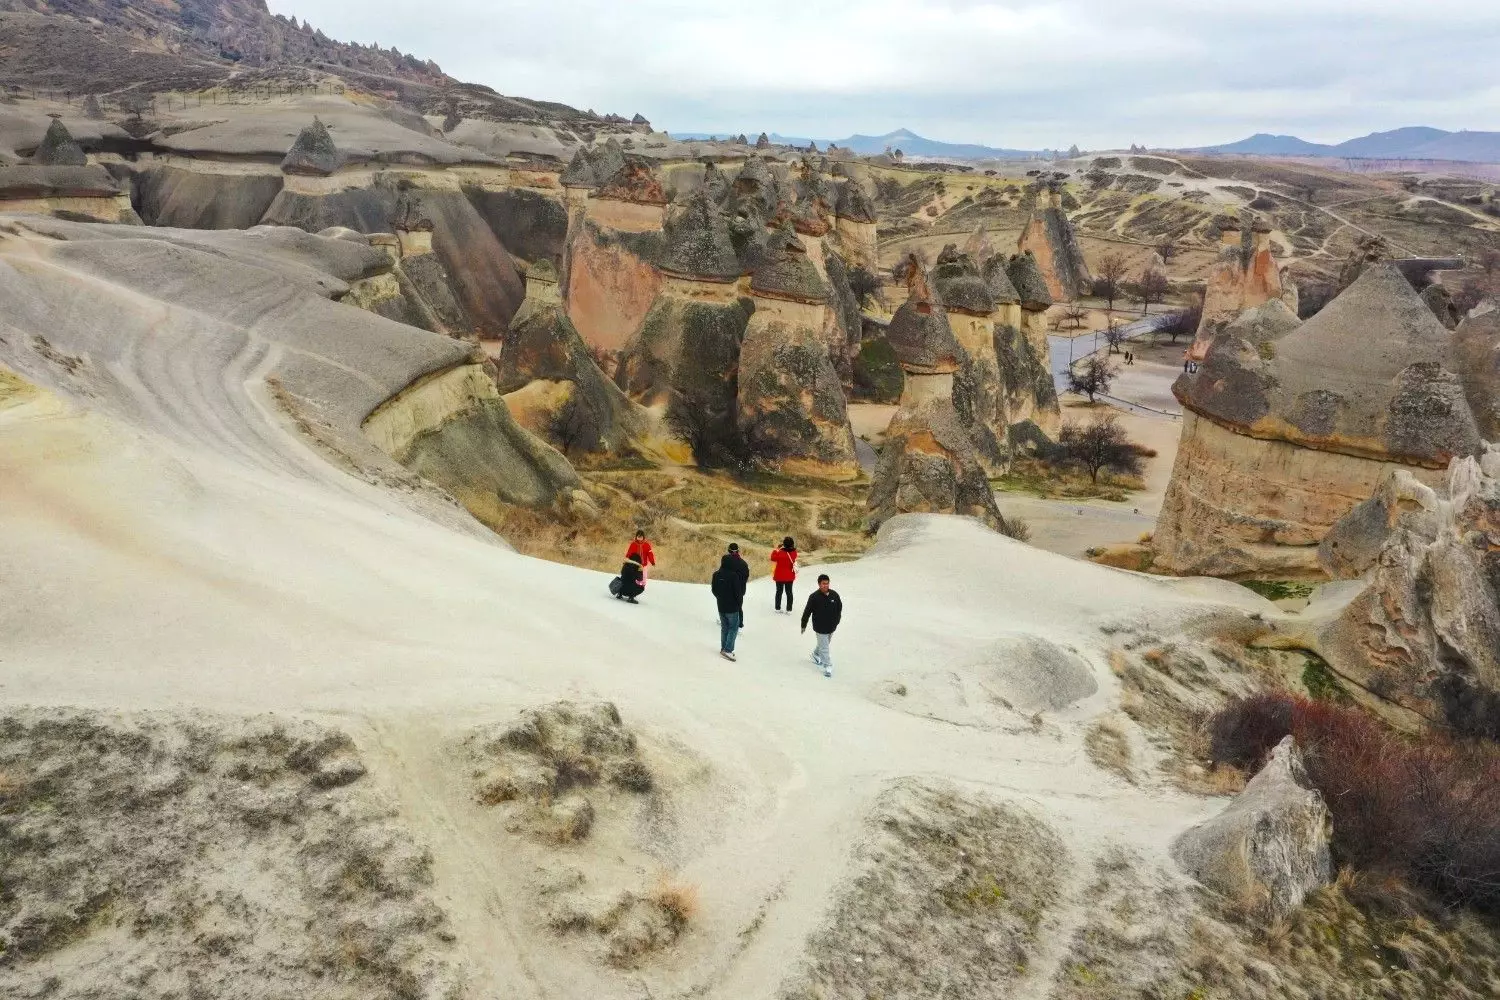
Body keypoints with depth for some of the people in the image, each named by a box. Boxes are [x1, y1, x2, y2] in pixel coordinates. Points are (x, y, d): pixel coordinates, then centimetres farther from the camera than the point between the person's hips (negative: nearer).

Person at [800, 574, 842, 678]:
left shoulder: (834, 594, -9)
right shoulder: (814, 597, -21)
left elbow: (839, 607, 8)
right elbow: (807, 611, -13)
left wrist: (836, 620, 14)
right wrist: (803, 625, -6)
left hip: (831, 626, 5)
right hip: (820, 627, -5)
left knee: (824, 644, 25)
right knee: (824, 647, 0)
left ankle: (815, 654, 52)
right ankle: (828, 666, 11)